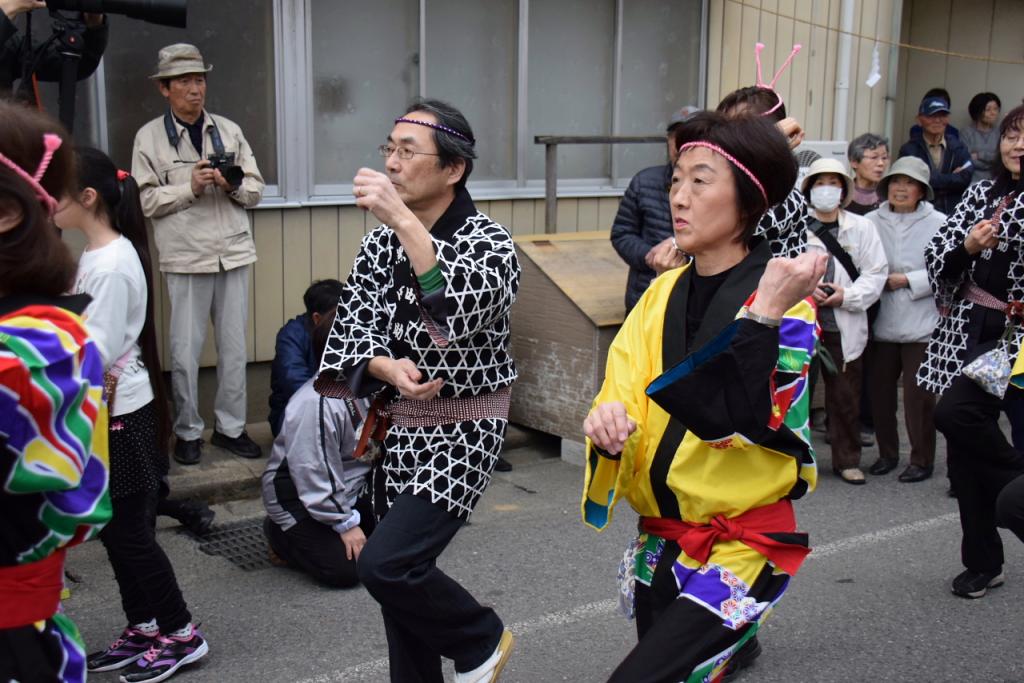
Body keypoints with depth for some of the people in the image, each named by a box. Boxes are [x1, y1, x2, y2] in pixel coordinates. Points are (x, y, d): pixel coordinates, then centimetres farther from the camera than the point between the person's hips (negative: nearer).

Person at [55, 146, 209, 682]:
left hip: (120, 415, -9)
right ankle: (141, 629, 28)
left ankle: (182, 635, 14)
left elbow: (96, 353, -22)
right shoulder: (96, 256, 9)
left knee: (128, 531, 1)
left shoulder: (111, 264, -20)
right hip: (105, 411, 9)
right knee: (116, 529, 16)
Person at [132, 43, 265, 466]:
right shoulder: (149, 137, 1)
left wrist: (235, 183, -11)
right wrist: (190, 186, -15)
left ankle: (231, 427, 20)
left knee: (235, 347, 8)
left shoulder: (229, 131, 10)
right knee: (185, 351, 2)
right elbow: (145, 201, -5)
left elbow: (256, 191, 9)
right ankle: (188, 431, 17)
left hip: (233, 253, 3)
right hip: (186, 258, -3)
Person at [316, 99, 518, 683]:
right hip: (397, 428, 6)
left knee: (387, 564, -17)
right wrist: (388, 367, -20)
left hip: (463, 430, -6)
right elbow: (351, 328, 2)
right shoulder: (381, 245, 6)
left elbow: (464, 310, -32)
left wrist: (404, 220, -36)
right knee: (401, 570, 11)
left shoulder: (489, 240, -12)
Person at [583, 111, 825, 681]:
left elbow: (740, 423, -25)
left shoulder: (784, 305, -14)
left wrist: (763, 314, -32)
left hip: (741, 545, -6)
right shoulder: (663, 293, 4)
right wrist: (610, 425, -21)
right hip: (660, 538, 6)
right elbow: (623, 395, -1)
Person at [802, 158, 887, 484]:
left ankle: (847, 460, 21)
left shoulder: (861, 227, 5)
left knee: (846, 396, 8)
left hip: (845, 326, 2)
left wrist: (847, 295, -10)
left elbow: (876, 273, 3)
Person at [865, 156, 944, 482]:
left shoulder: (938, 223, -3)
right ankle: (887, 453, 27)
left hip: (922, 324, -3)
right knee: (880, 391, 10)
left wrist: (907, 280, -12)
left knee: (918, 395, 1)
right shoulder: (871, 222, 3)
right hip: (881, 323, 3)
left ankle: (922, 460, 16)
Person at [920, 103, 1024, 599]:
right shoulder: (983, 193, 10)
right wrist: (967, 246, -12)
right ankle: (983, 562, 19)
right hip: (966, 329, 5)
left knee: (955, 414, -24)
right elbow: (936, 257, 5)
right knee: (965, 447, 6)